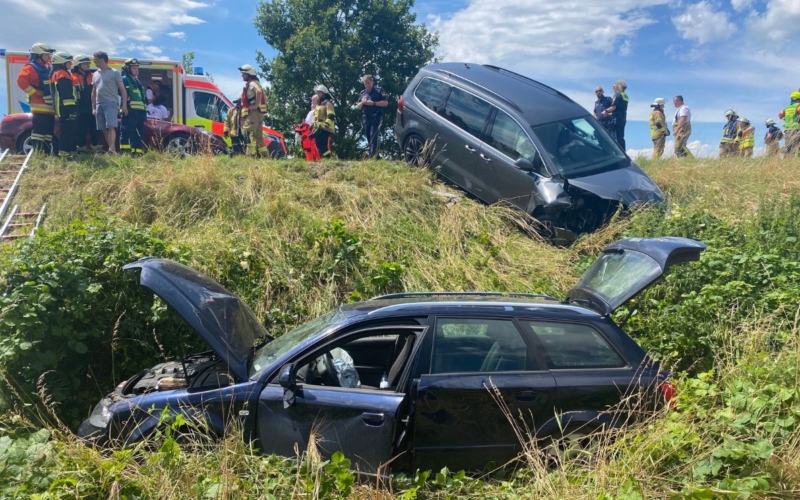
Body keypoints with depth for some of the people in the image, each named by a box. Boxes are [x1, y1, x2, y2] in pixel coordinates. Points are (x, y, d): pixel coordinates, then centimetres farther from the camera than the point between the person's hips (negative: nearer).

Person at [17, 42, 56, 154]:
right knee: (39, 131, -12)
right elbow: (21, 80, -22)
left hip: (49, 106, 9)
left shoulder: (47, 67, 19)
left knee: (49, 132, 12)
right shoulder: (31, 67, -7)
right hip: (40, 107, -9)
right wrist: (34, 92, -19)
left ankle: (48, 153, 18)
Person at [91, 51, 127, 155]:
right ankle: (113, 150, 8)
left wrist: (124, 104, -10)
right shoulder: (95, 74, 18)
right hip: (99, 104, 6)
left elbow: (122, 89, -1)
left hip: (111, 103, -6)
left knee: (111, 127, -18)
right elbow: (93, 92, 21)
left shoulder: (114, 73, 2)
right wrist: (93, 107, 16)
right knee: (104, 129, 4)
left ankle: (112, 149, -27)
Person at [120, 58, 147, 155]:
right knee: (127, 131, -12)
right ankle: (124, 151, -15)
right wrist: (126, 107, -23)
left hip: (140, 111, 9)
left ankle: (138, 152, 12)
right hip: (130, 111, -9)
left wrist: (145, 111, 21)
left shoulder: (137, 81, 26)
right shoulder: (124, 79, -1)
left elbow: (143, 97, 27)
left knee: (139, 133, 9)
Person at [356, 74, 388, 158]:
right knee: (368, 138, 6)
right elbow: (357, 107, 16)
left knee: (373, 136, -16)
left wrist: (373, 103, -12)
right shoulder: (362, 93, 18)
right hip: (365, 118, 6)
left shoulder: (379, 90, 4)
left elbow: (385, 103, -4)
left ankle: (372, 156, -22)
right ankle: (373, 155, 14)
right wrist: (362, 102, -5)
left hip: (376, 117, -6)